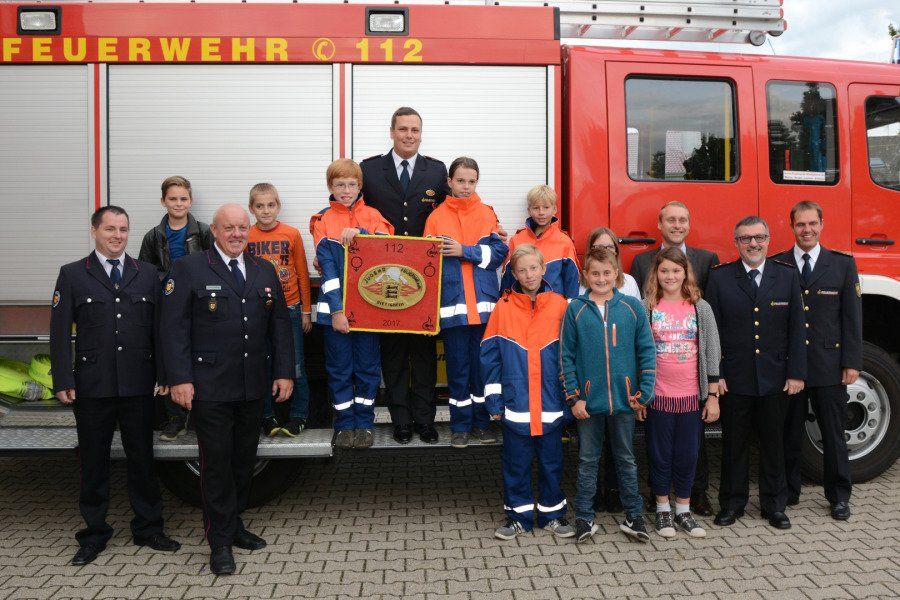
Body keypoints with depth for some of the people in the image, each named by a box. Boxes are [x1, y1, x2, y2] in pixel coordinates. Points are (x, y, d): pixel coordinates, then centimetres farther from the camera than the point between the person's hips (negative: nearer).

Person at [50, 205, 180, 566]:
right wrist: (63, 381, -8)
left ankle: (148, 529, 23)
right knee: (93, 462, 10)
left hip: (138, 387, 1)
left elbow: (159, 328, 6)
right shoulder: (73, 275, 3)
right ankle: (95, 533, 23)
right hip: (92, 387, -1)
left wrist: (164, 374, 0)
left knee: (142, 458, 10)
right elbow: (60, 332, -1)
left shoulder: (147, 274, 7)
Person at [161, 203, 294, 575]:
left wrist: (284, 372, 4)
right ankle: (220, 541, 13)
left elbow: (280, 325, 11)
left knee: (244, 460, 14)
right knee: (216, 462, 2)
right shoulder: (188, 269, -3)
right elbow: (174, 328, -8)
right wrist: (179, 378, -15)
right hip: (209, 388, -4)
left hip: (253, 388, 5)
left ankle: (234, 524, 31)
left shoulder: (265, 271, 11)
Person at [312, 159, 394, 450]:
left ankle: (364, 423, 21)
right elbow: (327, 267, -6)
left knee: (367, 367, 7)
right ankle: (344, 424, 20)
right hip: (335, 306, -1)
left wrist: (359, 234, -22)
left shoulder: (372, 215, 6)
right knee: (339, 368, 7)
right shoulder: (323, 221, 2)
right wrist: (336, 310, -13)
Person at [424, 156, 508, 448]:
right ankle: (460, 425, 16)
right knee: (457, 366, 5)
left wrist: (464, 251, -13)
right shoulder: (437, 217, 5)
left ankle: (481, 421, 21)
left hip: (484, 304, 1)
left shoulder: (487, 214, 7)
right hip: (453, 304, -1)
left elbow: (498, 252, -4)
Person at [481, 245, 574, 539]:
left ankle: (553, 513, 27)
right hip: (515, 405, 0)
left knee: (551, 461, 12)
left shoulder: (559, 305, 0)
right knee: (516, 463, 9)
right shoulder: (504, 307, -1)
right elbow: (490, 357, 0)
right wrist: (494, 401, -3)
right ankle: (518, 515, 23)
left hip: (551, 404, 0)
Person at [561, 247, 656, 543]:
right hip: (588, 401, -1)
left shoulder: (632, 307, 1)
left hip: (624, 399, 1)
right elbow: (566, 356, -2)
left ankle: (633, 516, 25)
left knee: (626, 459, 14)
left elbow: (646, 351, 2)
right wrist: (573, 396, -7)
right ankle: (584, 518, 20)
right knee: (587, 461, 10)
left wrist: (644, 393, -5)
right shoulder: (575, 309, -2)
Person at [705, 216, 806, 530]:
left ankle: (774, 504, 25)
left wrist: (796, 373, -3)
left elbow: (796, 327, 3)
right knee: (734, 443, 8)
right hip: (734, 378, -1)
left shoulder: (787, 275, 4)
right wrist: (714, 374, -7)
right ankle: (732, 503, 22)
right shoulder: (719, 277, -1)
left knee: (773, 442, 11)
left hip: (775, 380, 1)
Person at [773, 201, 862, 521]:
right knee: (790, 433, 9)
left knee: (833, 434, 9)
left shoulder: (843, 264, 5)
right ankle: (788, 492, 22)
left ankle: (839, 496, 22)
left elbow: (852, 317, 3)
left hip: (829, 365, 0)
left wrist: (852, 362, -3)